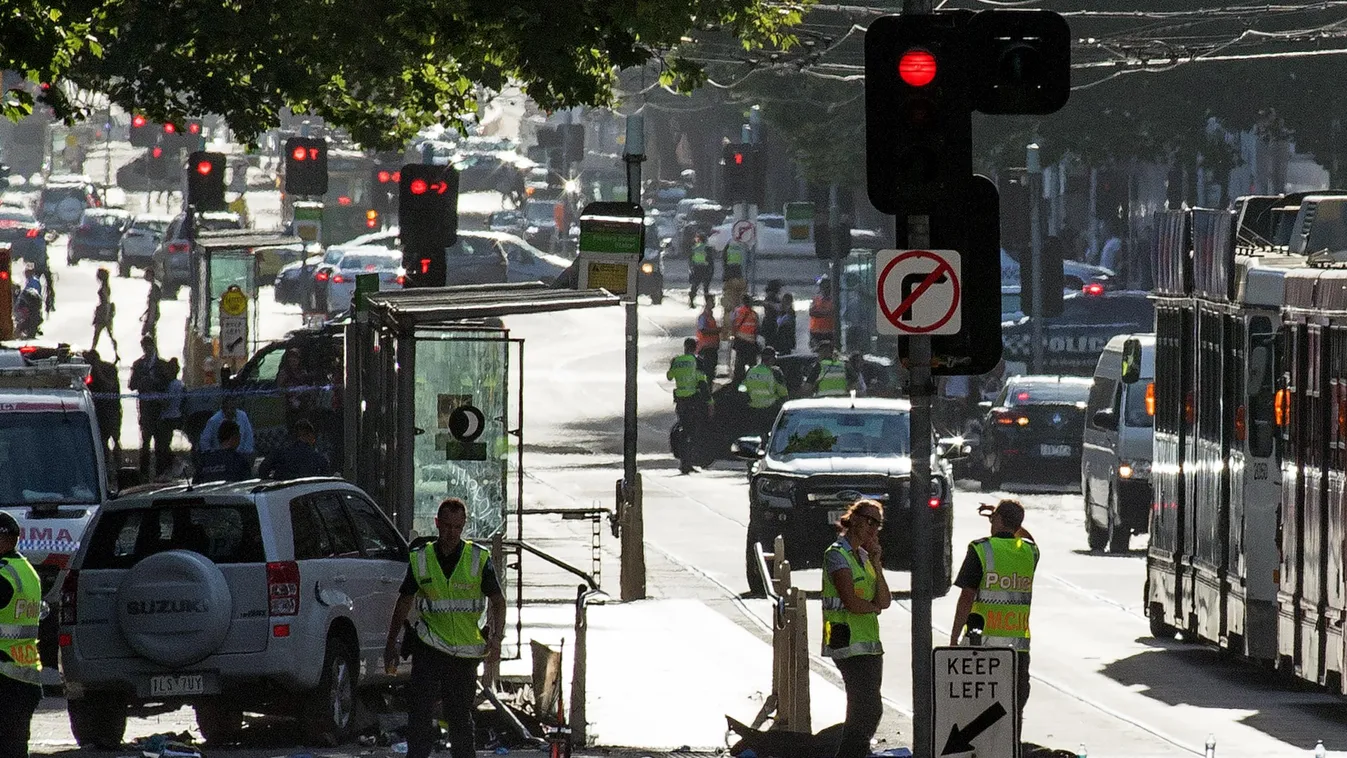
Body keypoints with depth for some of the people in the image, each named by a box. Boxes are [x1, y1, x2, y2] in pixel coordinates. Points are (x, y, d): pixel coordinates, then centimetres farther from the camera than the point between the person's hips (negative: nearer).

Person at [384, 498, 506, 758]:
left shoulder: (480, 559, 0)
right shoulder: (421, 559, 4)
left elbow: (497, 601, 3)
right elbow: (404, 602, 13)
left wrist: (496, 638, -12)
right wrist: (391, 644, 13)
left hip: (466, 652, 0)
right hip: (429, 648, 0)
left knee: (460, 715, 7)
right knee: (420, 711, -11)